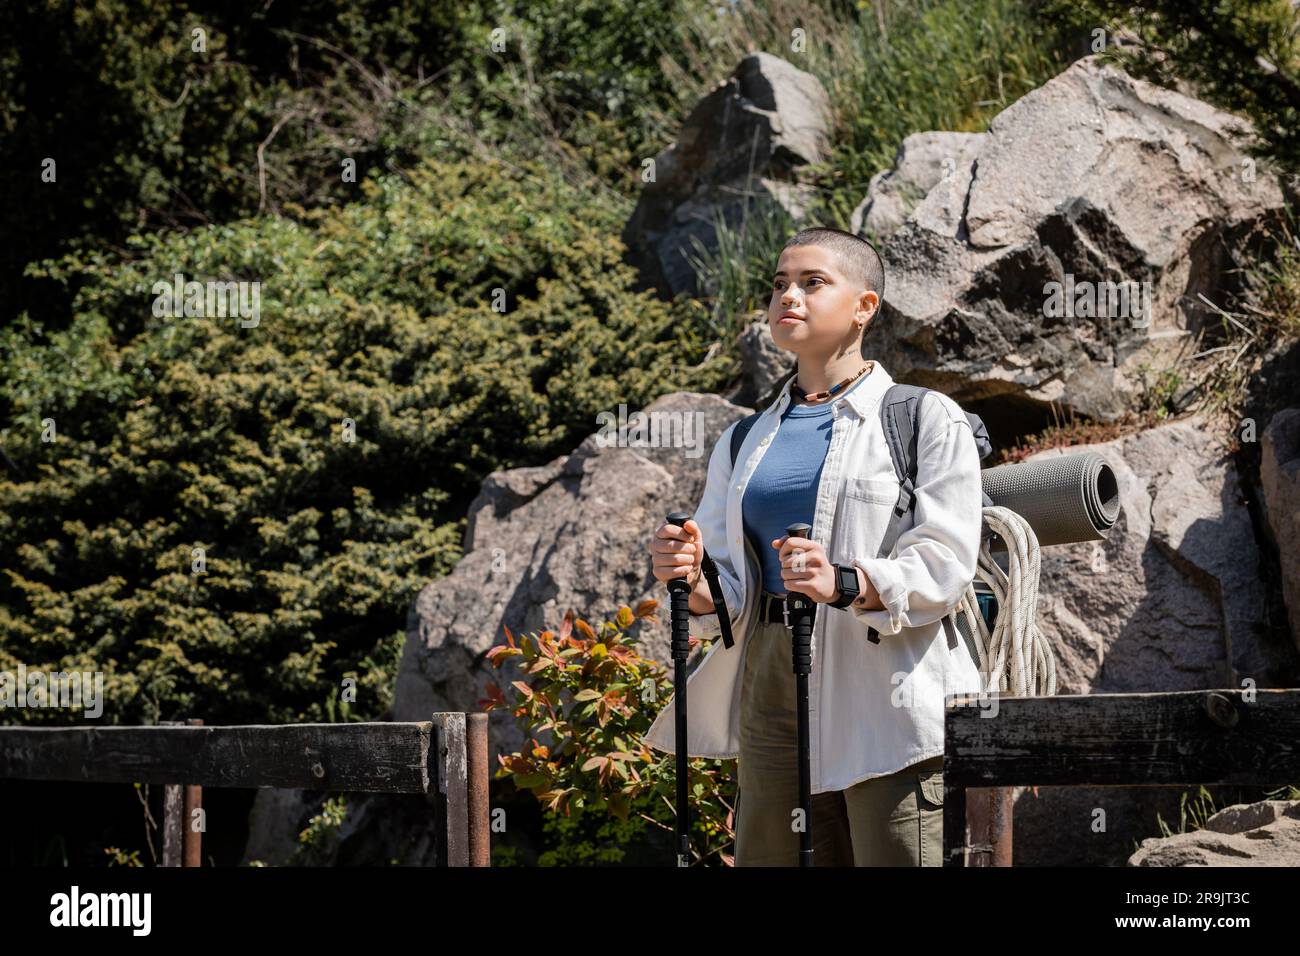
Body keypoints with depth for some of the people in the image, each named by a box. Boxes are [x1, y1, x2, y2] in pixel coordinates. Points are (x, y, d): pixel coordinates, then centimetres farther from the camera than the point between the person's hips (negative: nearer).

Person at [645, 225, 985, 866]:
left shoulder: (927, 421, 2)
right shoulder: (745, 442, 18)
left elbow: (944, 566, -9)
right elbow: (726, 594, 14)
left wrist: (844, 583, -25)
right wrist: (690, 578, -10)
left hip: (885, 699, -5)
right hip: (771, 690, 5)